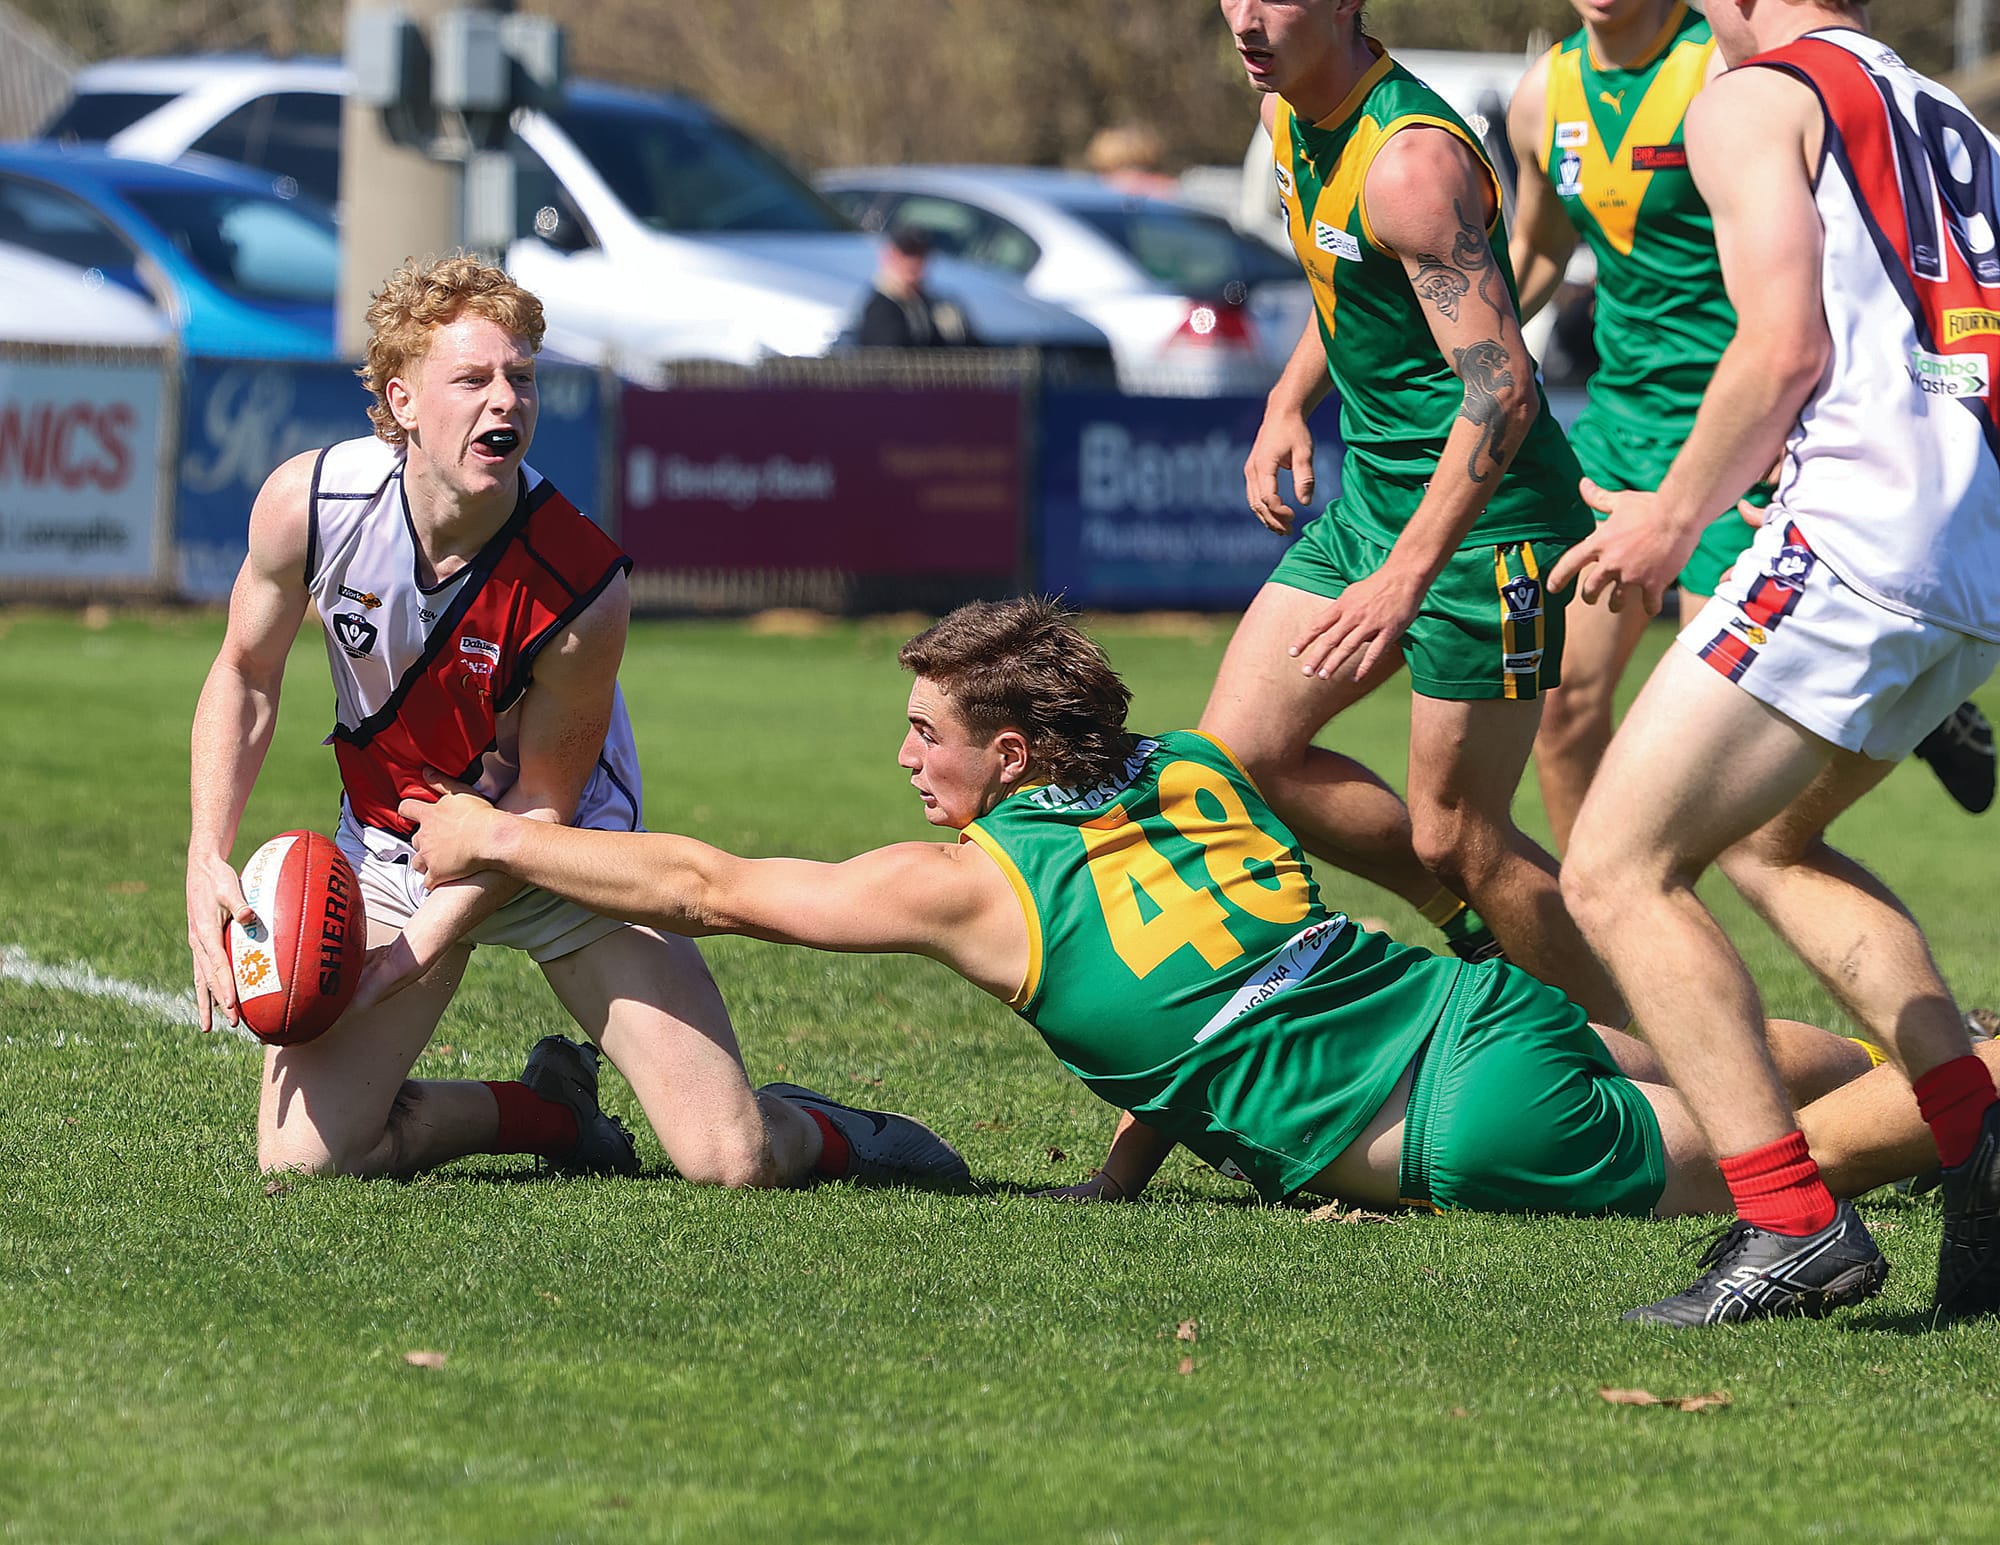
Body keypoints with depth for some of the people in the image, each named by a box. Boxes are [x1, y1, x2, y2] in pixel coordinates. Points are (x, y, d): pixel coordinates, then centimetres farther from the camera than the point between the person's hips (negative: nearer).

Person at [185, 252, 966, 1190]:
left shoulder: (584, 590, -28)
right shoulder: (308, 505, -20)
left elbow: (541, 805, -15)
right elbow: (246, 675, -1)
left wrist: (408, 956, -21)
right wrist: (208, 861, -12)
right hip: (386, 854, 3)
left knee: (732, 1163, -17)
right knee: (302, 1158, -14)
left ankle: (815, 1133, 23)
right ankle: (554, 1108, 15)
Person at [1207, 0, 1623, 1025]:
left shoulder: (1410, 161, -26)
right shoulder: (1290, 112, 3)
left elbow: (1502, 389, -30)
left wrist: (1405, 579, -32)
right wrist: (1290, 403, 13)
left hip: (1484, 520, -9)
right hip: (1368, 490, 9)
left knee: (1454, 837, -5)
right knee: (1235, 757, 5)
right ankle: (1477, 925, 22)